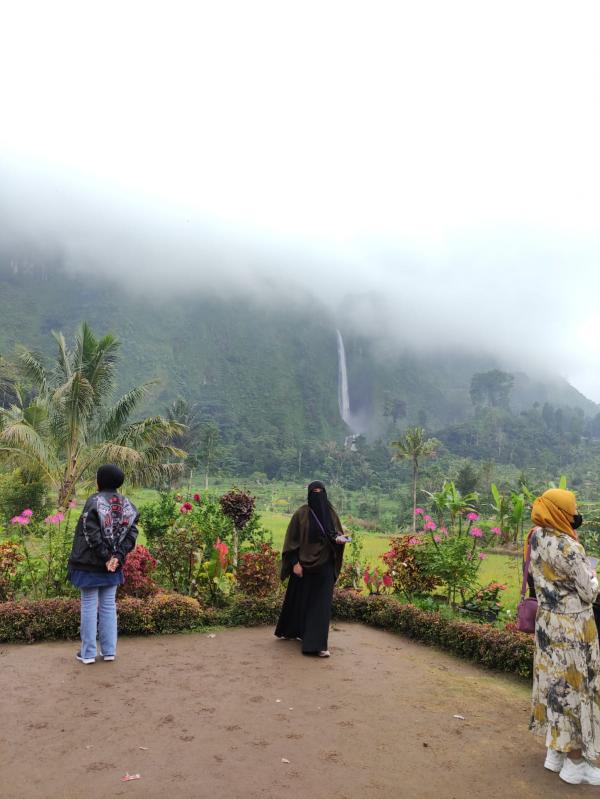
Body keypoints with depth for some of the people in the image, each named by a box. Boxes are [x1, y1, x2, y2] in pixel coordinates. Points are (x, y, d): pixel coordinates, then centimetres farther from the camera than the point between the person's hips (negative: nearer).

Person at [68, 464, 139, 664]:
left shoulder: (94, 501, -13)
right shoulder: (127, 504, 3)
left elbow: (91, 533, -19)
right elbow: (132, 531, -3)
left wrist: (105, 556, -14)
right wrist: (118, 556, -8)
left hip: (90, 564, -4)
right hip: (113, 565, 5)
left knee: (89, 606, 5)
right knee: (109, 606, 13)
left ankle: (88, 653, 12)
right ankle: (109, 650, 18)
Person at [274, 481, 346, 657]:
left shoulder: (330, 512, 1)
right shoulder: (301, 514, -7)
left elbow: (337, 532, 9)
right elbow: (292, 540, -6)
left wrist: (339, 539, -15)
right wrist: (295, 562, -13)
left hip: (324, 564, 2)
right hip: (304, 563, -2)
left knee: (321, 603, 1)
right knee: (298, 599, 12)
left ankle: (318, 644, 6)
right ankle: (288, 630, 34)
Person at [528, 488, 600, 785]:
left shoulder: (537, 539, 0)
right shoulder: (566, 547, -25)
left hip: (548, 623, 8)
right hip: (571, 629, -8)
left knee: (555, 685, 18)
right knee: (574, 689, 5)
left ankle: (555, 752, 31)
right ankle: (575, 764, 19)